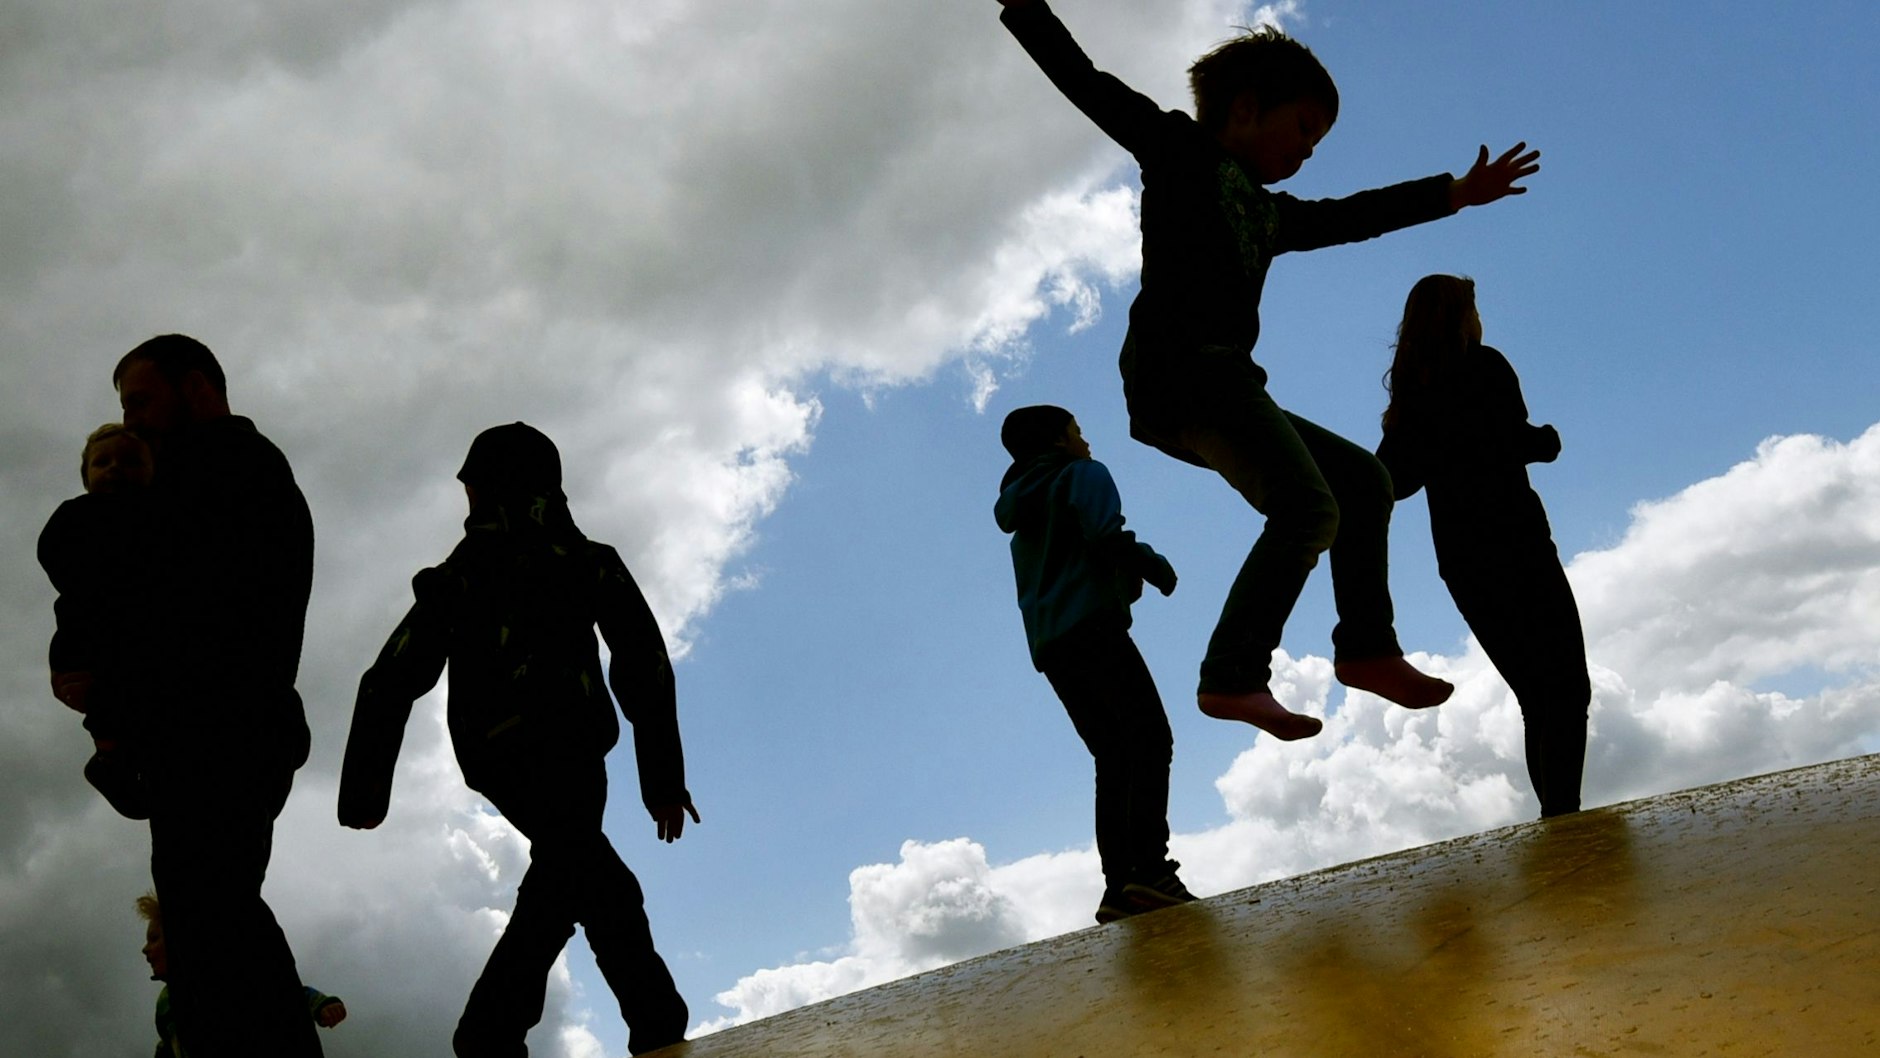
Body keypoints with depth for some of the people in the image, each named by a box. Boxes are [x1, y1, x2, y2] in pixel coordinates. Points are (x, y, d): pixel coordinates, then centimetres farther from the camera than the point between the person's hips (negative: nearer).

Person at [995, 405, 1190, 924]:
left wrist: (1126, 582, 25)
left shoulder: (1025, 507, 30)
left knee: (1114, 759, 5)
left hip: (1049, 645, 8)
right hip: (1093, 627, -8)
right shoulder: (1084, 474, 7)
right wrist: (1155, 566, 3)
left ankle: (1120, 884, -7)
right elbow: (1105, 536, -11)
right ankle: (1149, 866, -28)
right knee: (1149, 738, -14)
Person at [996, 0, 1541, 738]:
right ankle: (1232, 675, -25)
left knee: (1363, 480, 13)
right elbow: (1087, 83, 4)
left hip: (1223, 386, 9)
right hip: (1177, 367, -9)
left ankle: (1366, 647, 14)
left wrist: (1455, 193, 41)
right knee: (1307, 506, -22)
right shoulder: (1180, 149, 10)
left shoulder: (1271, 214, 29)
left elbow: (1353, 217, 39)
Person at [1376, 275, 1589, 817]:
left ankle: (1556, 814, 10)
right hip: (1514, 542, -7)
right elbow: (1515, 440, -17)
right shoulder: (1485, 366, -3)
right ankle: (1563, 809, -20)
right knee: (1568, 685, -8)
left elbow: (1393, 477, 11)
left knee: (1537, 695, 13)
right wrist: (1548, 439, 3)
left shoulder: (1411, 390, 13)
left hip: (1458, 558, 7)